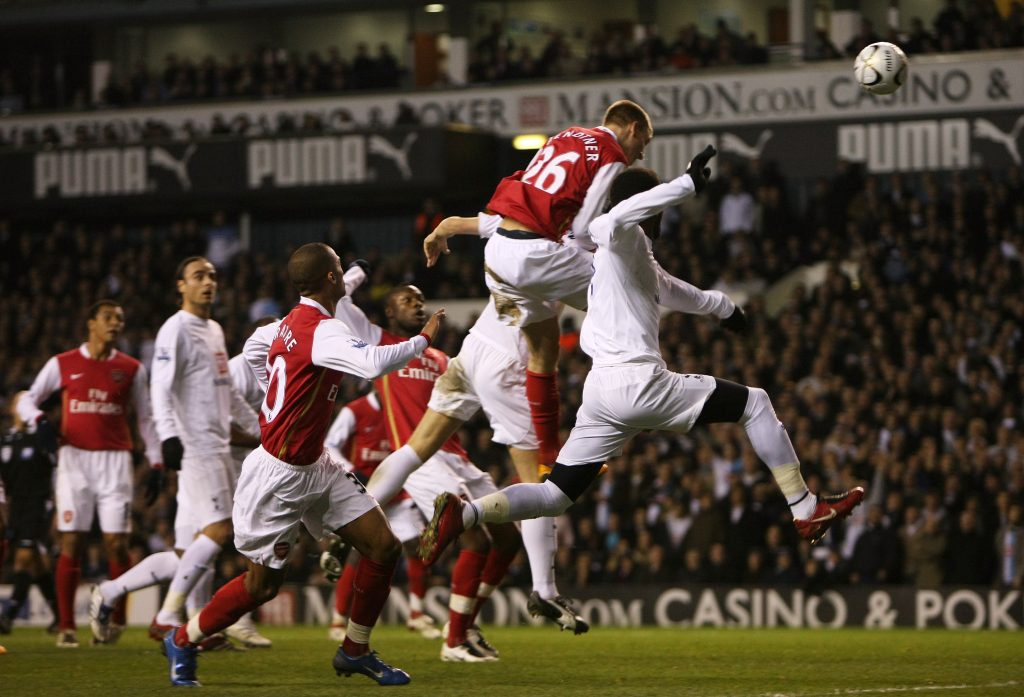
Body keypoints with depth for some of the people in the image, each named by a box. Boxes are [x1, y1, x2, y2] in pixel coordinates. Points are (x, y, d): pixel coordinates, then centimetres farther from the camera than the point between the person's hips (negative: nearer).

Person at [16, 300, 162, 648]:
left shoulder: (131, 369, 9)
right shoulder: (62, 364, 6)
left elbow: (145, 418, 14)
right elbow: (28, 399, 13)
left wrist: (156, 461, 6)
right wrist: (37, 419, -9)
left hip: (115, 461, 1)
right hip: (74, 458, -1)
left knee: (117, 543, -6)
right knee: (71, 544, -5)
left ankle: (116, 618, 9)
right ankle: (66, 627, -1)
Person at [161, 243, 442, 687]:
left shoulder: (292, 323, 5)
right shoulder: (322, 332, -24)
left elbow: (253, 348, 25)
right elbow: (373, 364, -40)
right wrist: (423, 339, -26)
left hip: (314, 467, 9)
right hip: (279, 475, -9)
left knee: (383, 547, 2)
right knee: (263, 583, 2)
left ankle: (355, 650, 15)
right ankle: (183, 642, 23)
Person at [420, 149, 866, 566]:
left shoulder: (633, 259, 28)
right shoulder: (627, 239, -2)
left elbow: (669, 290, 46)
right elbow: (617, 217, -28)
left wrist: (720, 305, 60)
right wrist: (686, 184, -26)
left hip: (600, 390, 9)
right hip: (639, 381, -9)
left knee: (556, 494, 5)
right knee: (755, 402, 5)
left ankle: (465, 513, -16)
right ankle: (806, 510, 3)